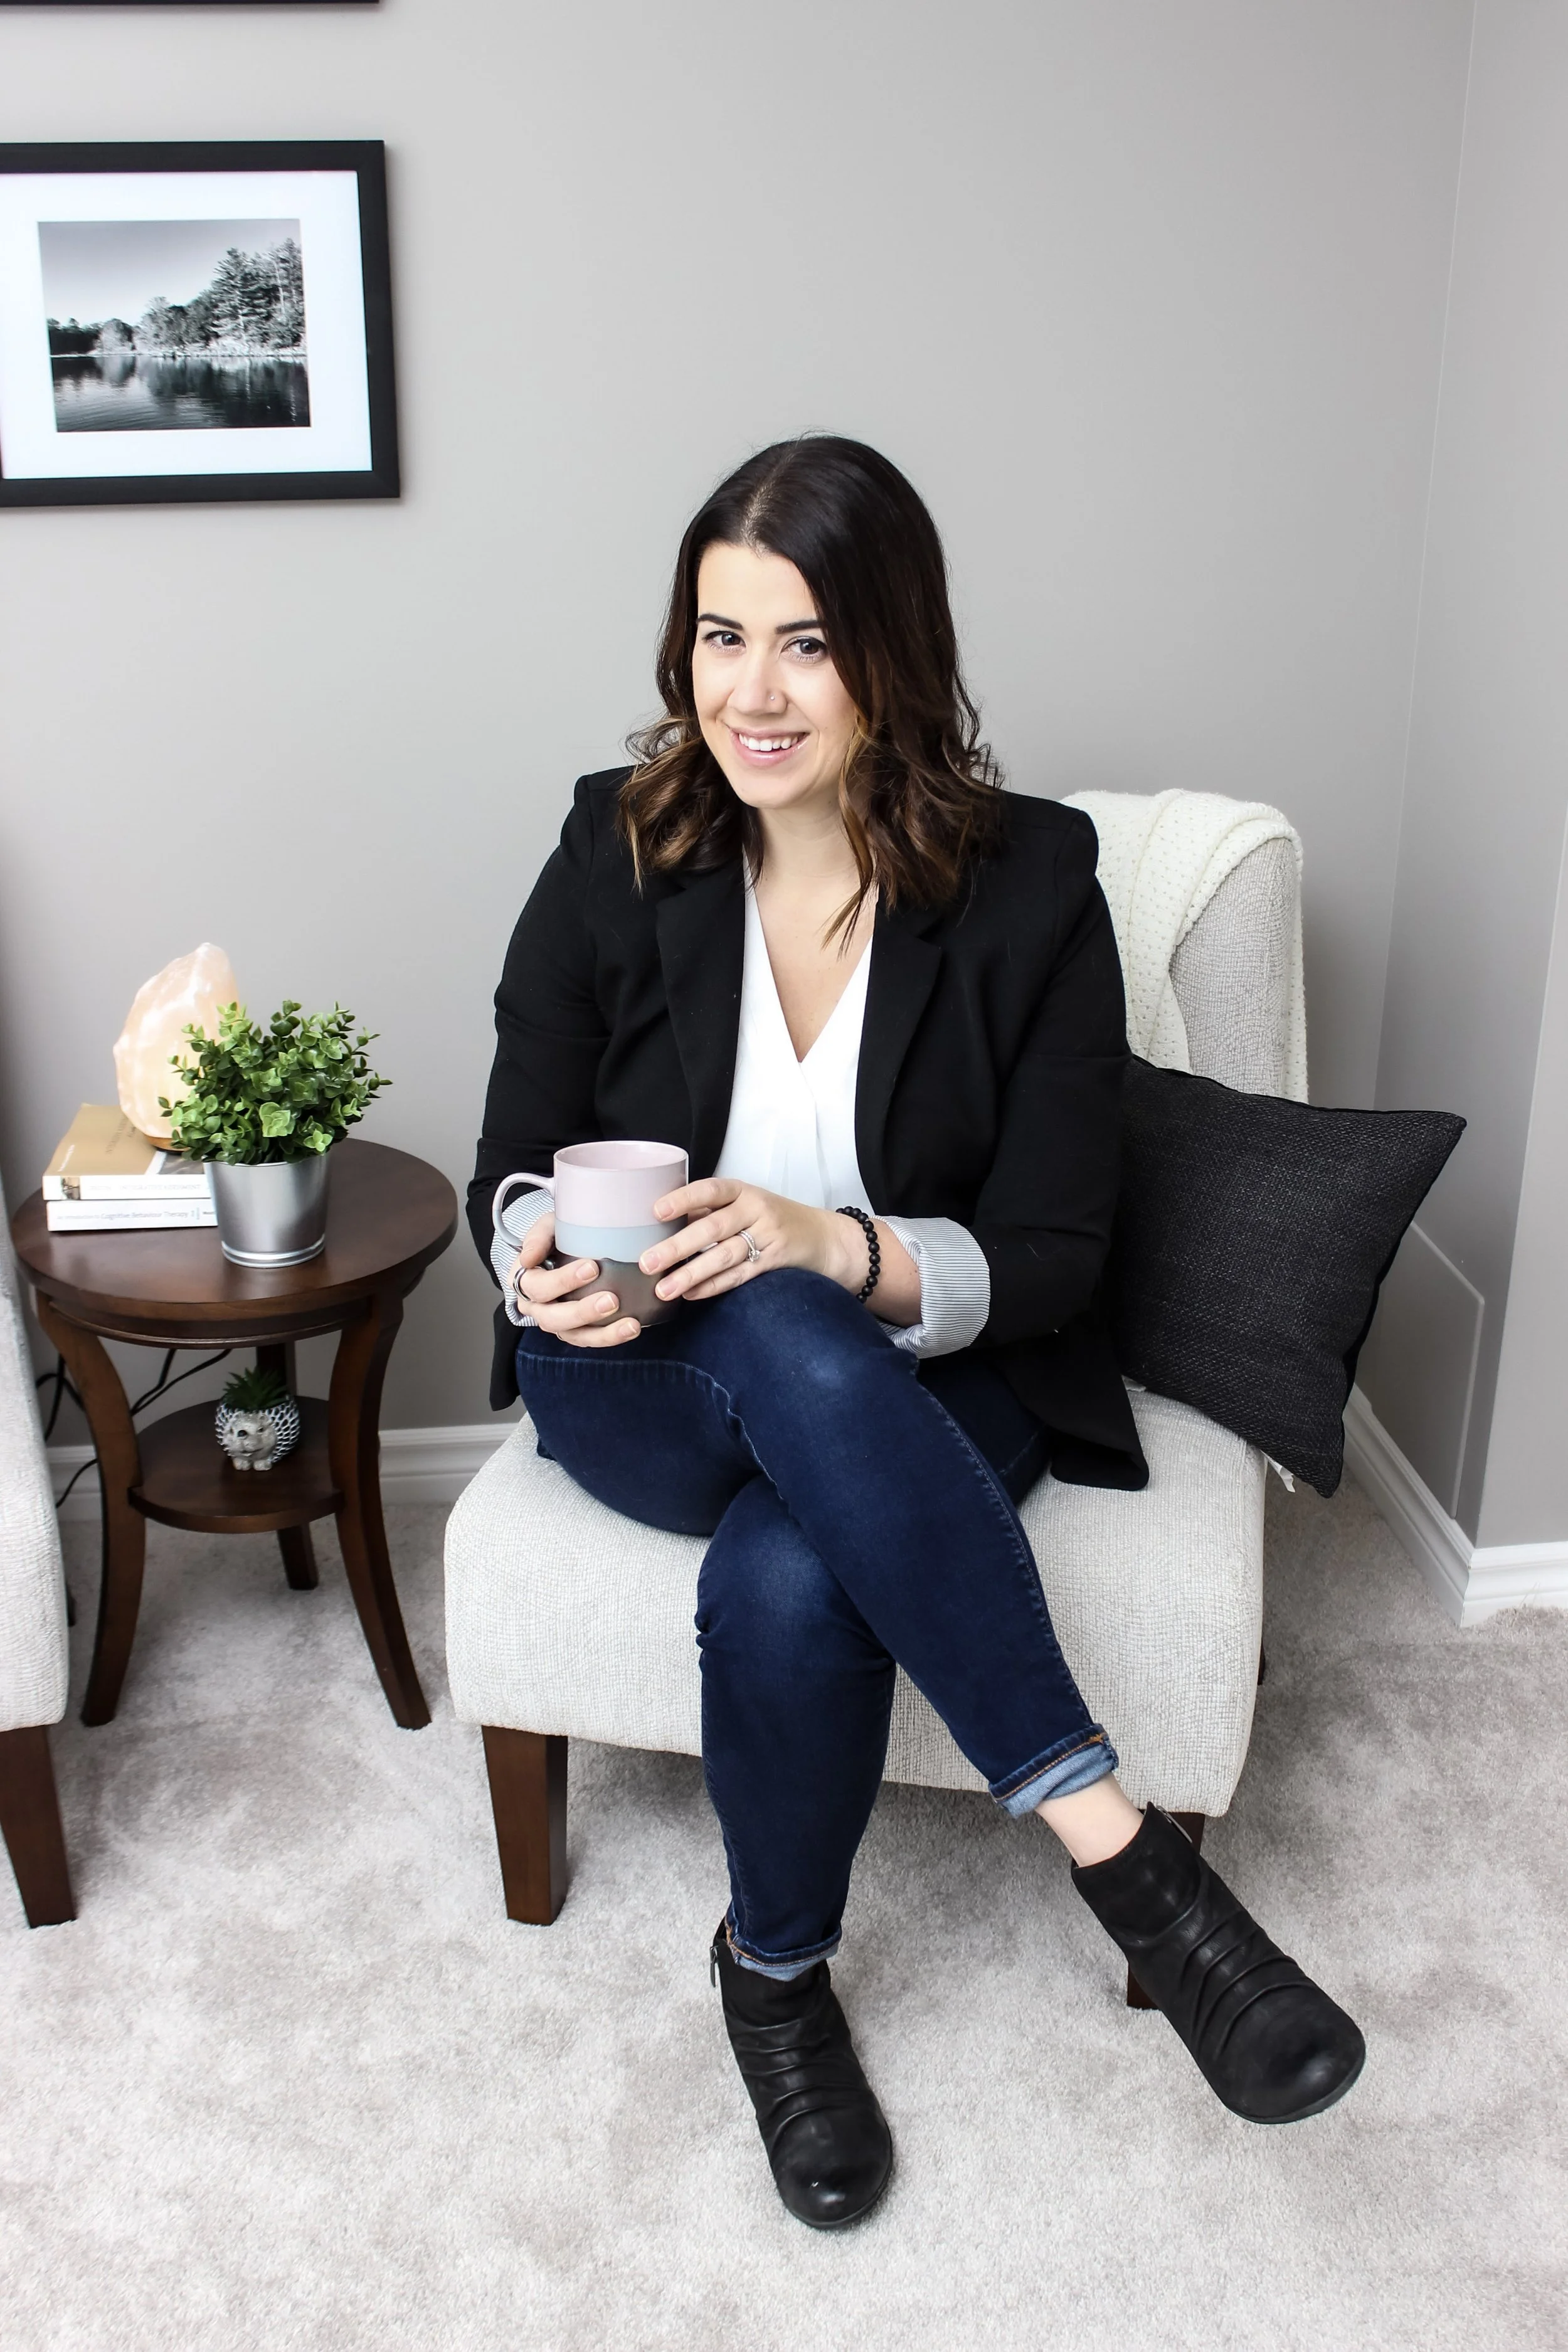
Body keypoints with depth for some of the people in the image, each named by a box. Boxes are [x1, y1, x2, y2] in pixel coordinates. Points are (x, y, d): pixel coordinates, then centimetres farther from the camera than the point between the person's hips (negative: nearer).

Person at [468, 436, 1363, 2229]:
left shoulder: (1031, 887, -9)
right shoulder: (616, 856, -5)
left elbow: (1047, 1263, -10)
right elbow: (511, 1171, 2)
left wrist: (834, 1247, -29)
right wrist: (543, 1258, -23)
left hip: (920, 1394, -1)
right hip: (646, 1382, 1)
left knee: (787, 1583, -37)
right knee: (788, 1343, -37)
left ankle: (776, 1967, -8)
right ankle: (1107, 1839, -26)